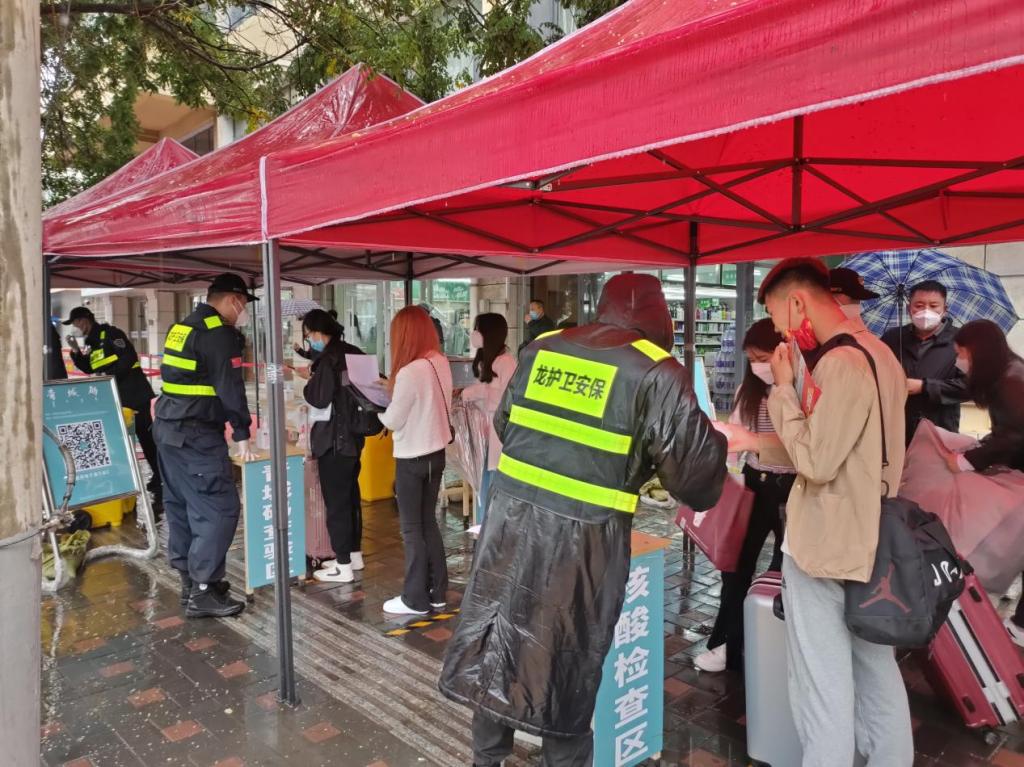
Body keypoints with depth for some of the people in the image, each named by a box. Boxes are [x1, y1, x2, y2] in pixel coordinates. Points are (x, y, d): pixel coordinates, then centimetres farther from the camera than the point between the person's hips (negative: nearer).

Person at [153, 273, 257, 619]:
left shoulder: (181, 327, 16)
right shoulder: (219, 333, -13)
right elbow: (230, 386, -17)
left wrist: (232, 419, 21)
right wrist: (242, 433, -10)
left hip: (168, 428, 10)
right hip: (196, 435, -10)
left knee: (181, 506, 15)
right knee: (219, 509, -6)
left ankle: (189, 580, 25)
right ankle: (203, 591, -2)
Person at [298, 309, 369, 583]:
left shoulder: (329, 358, -18)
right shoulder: (353, 353, 8)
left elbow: (319, 399, -20)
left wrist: (309, 382, -2)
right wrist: (315, 375, 15)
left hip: (334, 439, -9)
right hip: (353, 436, 9)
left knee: (335, 501, -1)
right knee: (350, 497, 17)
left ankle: (343, 567, 5)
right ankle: (354, 555, 27)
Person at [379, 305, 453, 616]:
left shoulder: (410, 372, -24)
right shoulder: (441, 362, 1)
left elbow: (392, 420, -15)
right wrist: (392, 392, 6)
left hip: (412, 458, -8)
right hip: (436, 452, 8)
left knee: (412, 528, 5)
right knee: (428, 522, 17)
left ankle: (416, 599, 15)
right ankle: (437, 591, 25)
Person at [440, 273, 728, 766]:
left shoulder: (541, 350, 9)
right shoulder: (656, 373, -7)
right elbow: (696, 477, -9)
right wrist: (711, 437, 12)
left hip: (510, 515, 5)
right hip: (582, 535, -5)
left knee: (497, 641, 17)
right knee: (567, 661, 12)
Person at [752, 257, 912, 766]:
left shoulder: (841, 364, -21)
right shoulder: (879, 353, 9)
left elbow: (813, 462, -21)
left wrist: (784, 387, -15)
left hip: (824, 547, -9)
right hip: (868, 542, 10)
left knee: (824, 689, 2)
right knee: (876, 676, 20)